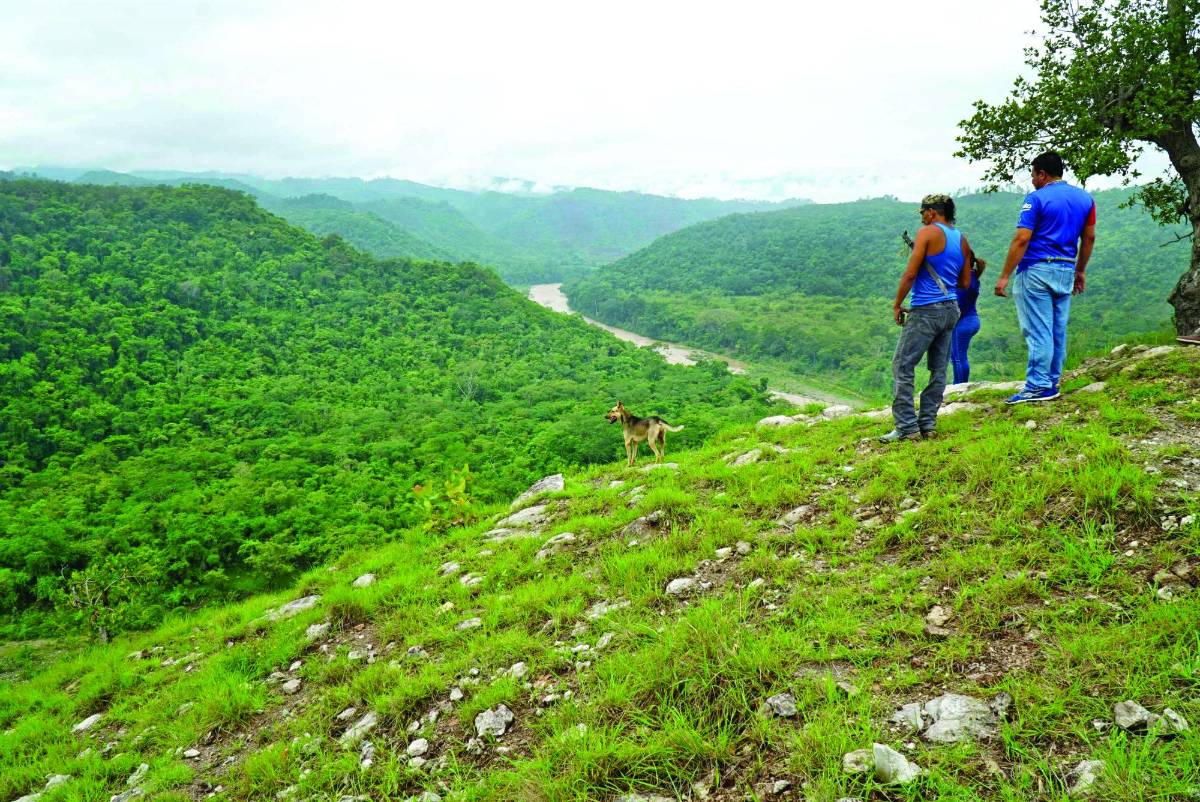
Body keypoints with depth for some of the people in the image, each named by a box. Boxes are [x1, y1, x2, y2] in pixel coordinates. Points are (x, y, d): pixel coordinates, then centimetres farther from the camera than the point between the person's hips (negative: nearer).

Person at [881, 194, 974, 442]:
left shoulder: (928, 233, -7)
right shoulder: (961, 239, 13)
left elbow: (910, 273, -13)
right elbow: (965, 282, 16)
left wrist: (897, 305, -5)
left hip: (926, 310, -8)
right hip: (951, 309, 8)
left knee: (902, 366, -5)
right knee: (938, 369, 10)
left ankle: (906, 426, -8)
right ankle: (927, 424, 12)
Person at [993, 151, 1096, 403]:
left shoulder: (1036, 198, -8)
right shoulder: (1085, 198, 13)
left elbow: (1021, 239, -14)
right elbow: (1089, 238, 15)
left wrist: (1005, 276, -13)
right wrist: (1080, 272, 23)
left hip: (1036, 271, -7)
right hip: (1066, 272, 7)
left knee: (1037, 330, -6)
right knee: (1058, 331, 11)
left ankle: (1039, 387, -7)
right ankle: (1052, 384, 17)